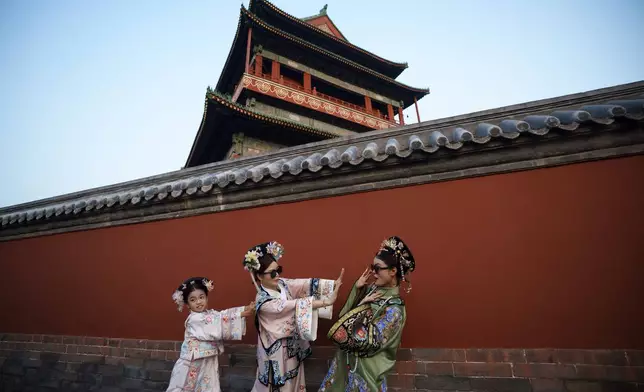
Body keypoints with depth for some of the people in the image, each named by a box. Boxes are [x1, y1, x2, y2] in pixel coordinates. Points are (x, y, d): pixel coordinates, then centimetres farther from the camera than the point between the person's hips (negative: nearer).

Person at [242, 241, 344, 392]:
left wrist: (334, 284, -30)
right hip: (278, 350, -6)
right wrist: (326, 302, -39)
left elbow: (307, 284, -18)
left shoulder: (281, 283, -7)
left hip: (293, 346, 6)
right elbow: (295, 305, -34)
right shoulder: (263, 301, -26)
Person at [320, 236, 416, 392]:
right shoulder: (373, 289, -7)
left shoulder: (394, 309, -28)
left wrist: (362, 307, -25)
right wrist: (357, 288, -14)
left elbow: (367, 342, -27)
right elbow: (345, 315, -3)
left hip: (365, 366, -6)